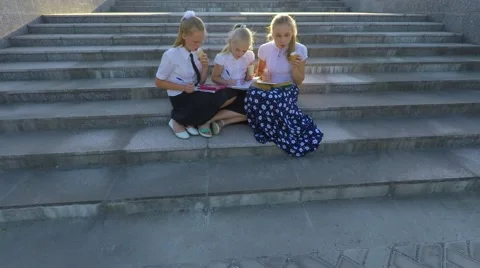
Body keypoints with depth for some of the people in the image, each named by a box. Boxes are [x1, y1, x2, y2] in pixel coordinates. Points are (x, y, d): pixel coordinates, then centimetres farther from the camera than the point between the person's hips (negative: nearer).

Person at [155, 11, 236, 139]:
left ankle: (188, 121, -7)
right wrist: (183, 87, -20)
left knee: (230, 94, -14)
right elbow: (159, 82, -7)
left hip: (195, 93, 6)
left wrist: (205, 67, -12)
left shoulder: (198, 53, 0)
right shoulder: (171, 55, -15)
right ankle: (178, 121, -6)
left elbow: (201, 83, 8)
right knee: (217, 99, -26)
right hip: (180, 97, -6)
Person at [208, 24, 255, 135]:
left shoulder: (250, 56, 2)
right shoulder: (222, 58, -10)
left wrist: (250, 77, -10)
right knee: (248, 111, -27)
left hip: (242, 92, 5)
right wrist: (226, 82, -21)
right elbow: (214, 77, -2)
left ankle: (223, 122, -24)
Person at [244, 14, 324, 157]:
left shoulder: (299, 50, -6)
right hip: (268, 89, 3)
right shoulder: (264, 49, -2)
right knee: (254, 94, -36)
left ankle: (273, 129, -13)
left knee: (273, 99, -41)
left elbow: (299, 81, 2)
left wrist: (295, 66, -18)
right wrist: (263, 75, -9)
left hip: (288, 89, -2)